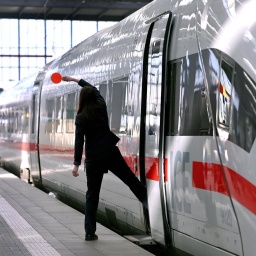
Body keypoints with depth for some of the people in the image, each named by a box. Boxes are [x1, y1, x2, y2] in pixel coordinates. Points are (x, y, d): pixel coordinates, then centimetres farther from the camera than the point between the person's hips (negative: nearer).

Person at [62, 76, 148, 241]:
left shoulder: (81, 117, -6)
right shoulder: (101, 106, 4)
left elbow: (79, 141, -12)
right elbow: (94, 90, 24)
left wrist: (77, 163, -12)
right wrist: (76, 80, 34)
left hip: (93, 158, -2)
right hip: (110, 152, 2)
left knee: (92, 195, 4)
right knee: (131, 180, 11)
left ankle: (90, 232, 4)